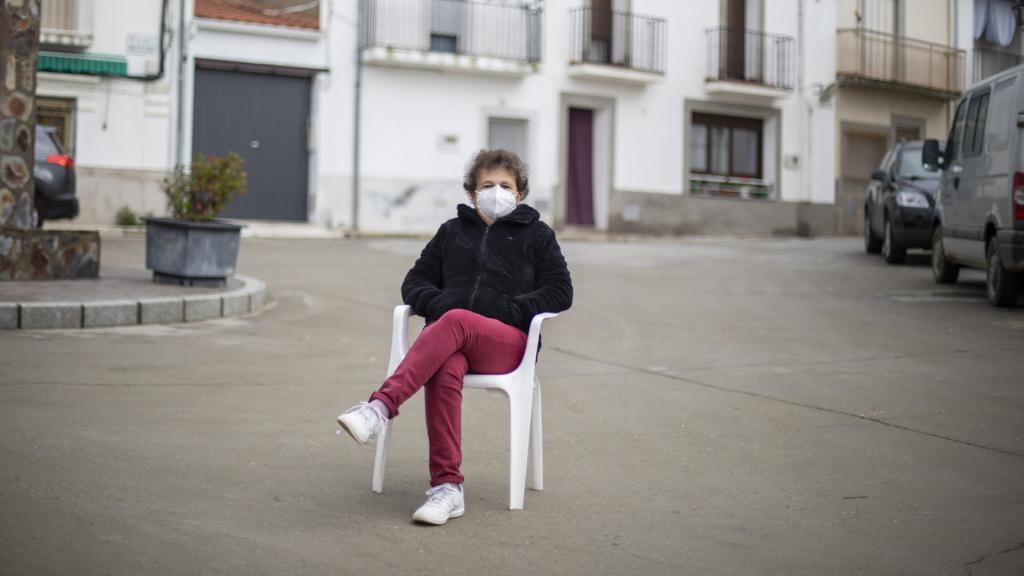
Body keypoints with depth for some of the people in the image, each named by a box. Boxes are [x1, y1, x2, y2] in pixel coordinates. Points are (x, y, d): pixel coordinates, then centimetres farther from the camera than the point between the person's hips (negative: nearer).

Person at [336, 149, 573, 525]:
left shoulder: (535, 234, 19)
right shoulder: (453, 230, 27)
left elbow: (560, 292, 10)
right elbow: (415, 282, 22)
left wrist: (510, 308, -6)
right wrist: (438, 303, -2)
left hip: (508, 341, -2)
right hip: (447, 335, 2)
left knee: (456, 322, -38)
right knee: (444, 371, -37)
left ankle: (380, 407, -52)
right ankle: (447, 487, -43)